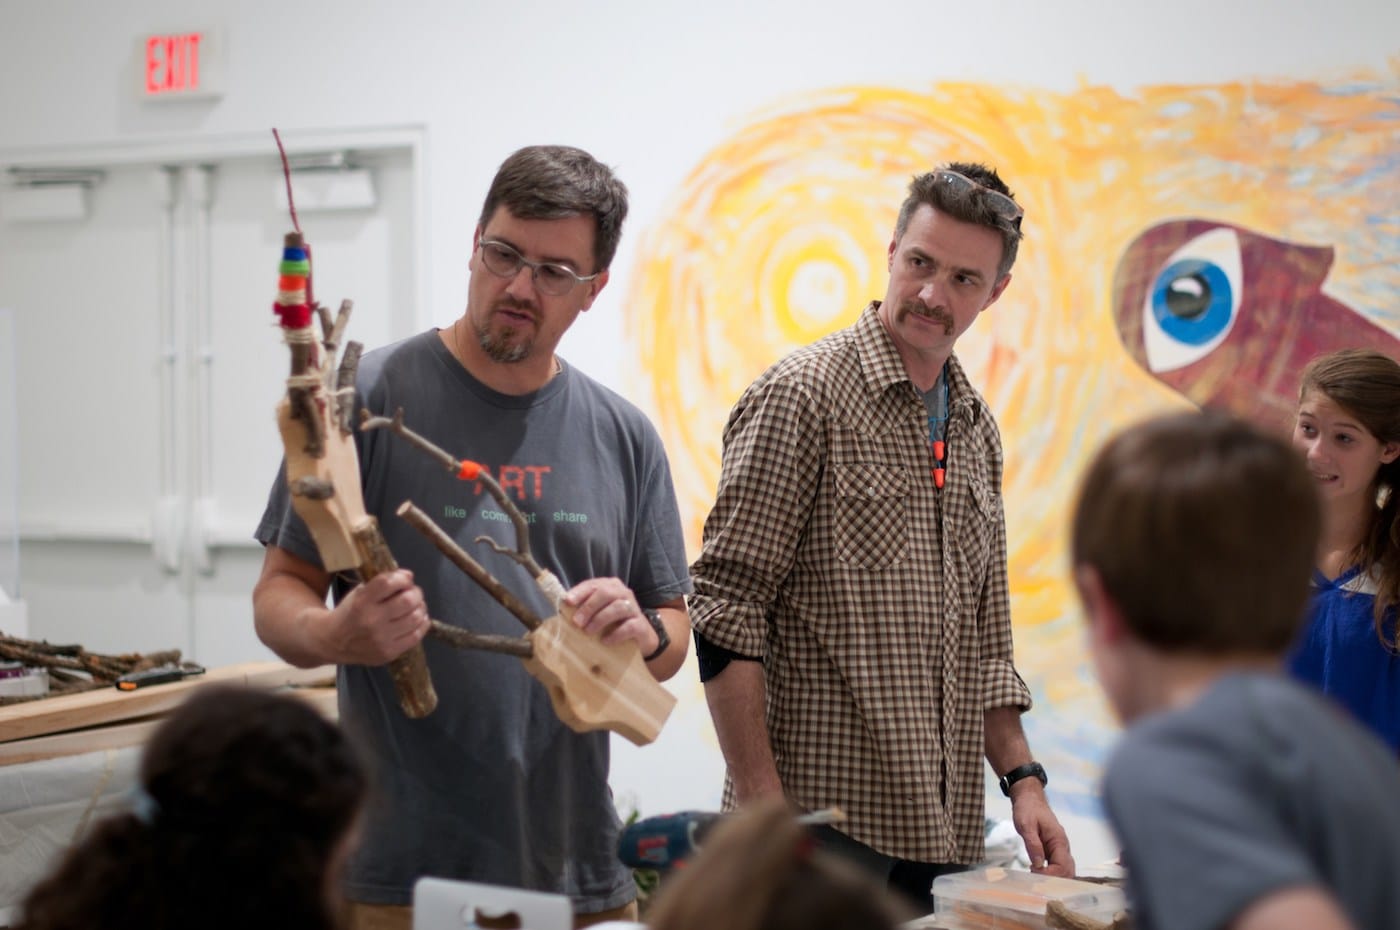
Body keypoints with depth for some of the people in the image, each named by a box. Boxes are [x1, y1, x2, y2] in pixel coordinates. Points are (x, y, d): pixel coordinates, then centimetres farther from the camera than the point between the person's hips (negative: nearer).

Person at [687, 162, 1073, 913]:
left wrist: (1021, 778, 10)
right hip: (823, 819, -7)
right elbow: (724, 612, -13)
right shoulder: (803, 394, -8)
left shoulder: (976, 430, 15)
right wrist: (762, 803, -18)